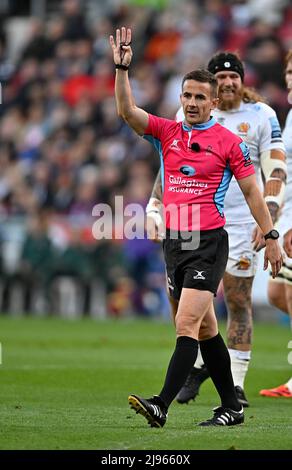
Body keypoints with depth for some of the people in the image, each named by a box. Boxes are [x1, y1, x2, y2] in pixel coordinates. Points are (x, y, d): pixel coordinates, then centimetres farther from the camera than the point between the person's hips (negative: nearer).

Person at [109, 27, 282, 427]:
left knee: (187, 324, -16)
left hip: (209, 243, -6)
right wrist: (122, 67, -13)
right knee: (205, 330, 12)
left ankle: (161, 406, -25)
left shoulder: (228, 141, -2)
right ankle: (232, 408, 21)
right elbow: (127, 111, -3)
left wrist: (271, 236, 0)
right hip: (174, 241, 6)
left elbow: (251, 190, 2)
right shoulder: (167, 132, 9)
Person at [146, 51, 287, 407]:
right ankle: (199, 363, 18)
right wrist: (154, 211, 5)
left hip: (240, 223, -2)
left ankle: (234, 384, 5)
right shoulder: (189, 115, 7)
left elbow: (276, 173, 0)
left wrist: (268, 219, -11)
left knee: (238, 303, -2)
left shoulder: (261, 115, 2)